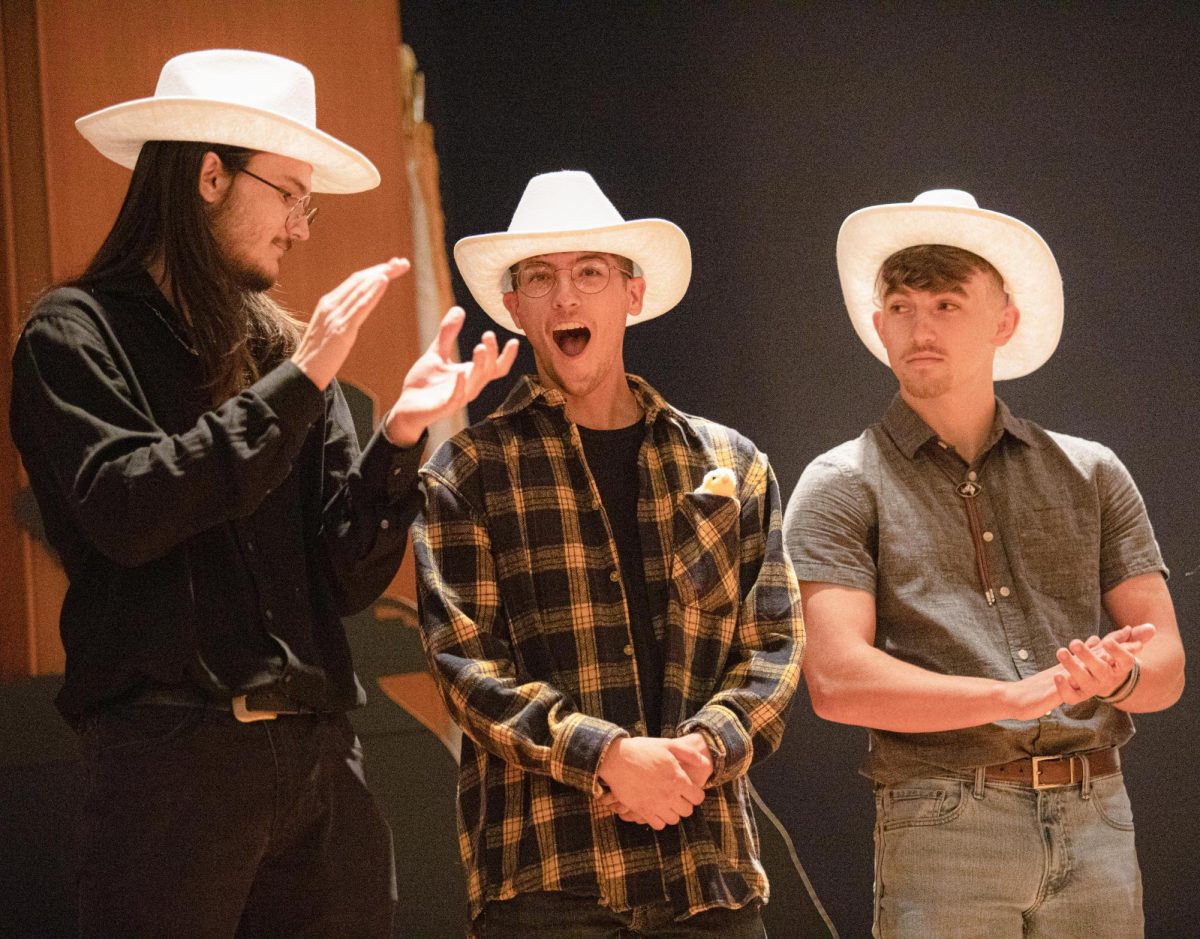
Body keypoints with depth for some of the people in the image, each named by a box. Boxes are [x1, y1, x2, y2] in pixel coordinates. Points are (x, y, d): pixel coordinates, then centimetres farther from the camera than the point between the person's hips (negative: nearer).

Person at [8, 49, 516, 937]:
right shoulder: (78, 333, 1)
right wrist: (299, 384, -13)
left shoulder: (282, 348, 14)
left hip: (322, 762, 5)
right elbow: (125, 511, -16)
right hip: (171, 755, -5)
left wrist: (402, 435, -5)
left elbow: (348, 580, 11)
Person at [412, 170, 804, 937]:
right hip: (544, 869, -3)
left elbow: (775, 643, 10)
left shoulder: (730, 465, 15)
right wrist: (607, 755, -16)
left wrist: (702, 748, -9)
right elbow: (465, 661, -4)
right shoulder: (467, 473, 6)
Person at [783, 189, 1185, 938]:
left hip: (1097, 821, 3)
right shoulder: (843, 488, 4)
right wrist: (1015, 695, -17)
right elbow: (838, 680, -9)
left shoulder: (1090, 474, 14)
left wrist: (1118, 677, -13)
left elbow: (1166, 661, 11)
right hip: (943, 822, -3)